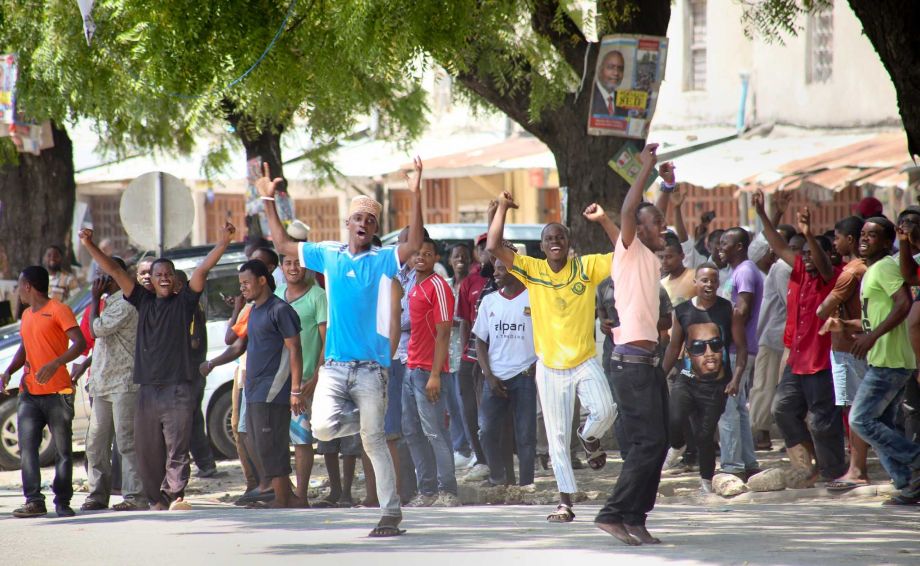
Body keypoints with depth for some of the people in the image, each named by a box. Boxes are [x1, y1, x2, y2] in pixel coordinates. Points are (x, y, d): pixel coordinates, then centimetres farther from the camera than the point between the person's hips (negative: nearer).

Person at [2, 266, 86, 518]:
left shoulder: (59, 310, -5)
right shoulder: (27, 315, 20)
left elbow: (80, 343, -15)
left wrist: (55, 364, -29)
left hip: (57, 393, -7)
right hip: (29, 393, 7)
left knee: (62, 450, 0)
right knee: (27, 447, -8)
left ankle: (63, 502, 6)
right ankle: (34, 501, -12)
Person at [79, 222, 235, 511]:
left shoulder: (183, 301, 5)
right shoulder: (144, 301, 14)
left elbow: (202, 271, -6)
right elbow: (114, 271, 12)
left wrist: (223, 243, -17)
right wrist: (90, 247, 6)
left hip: (178, 389, -4)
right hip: (147, 388, 4)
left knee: (177, 449, -10)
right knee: (147, 451, 6)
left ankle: (175, 496, -16)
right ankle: (157, 500, 14)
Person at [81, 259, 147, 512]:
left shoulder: (125, 304, -12)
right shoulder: (109, 303, 20)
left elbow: (97, 329, -18)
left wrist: (95, 298, -7)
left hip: (123, 384, -10)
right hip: (103, 384, 10)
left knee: (127, 441, -10)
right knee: (96, 443, 10)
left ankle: (135, 496, -10)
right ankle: (98, 495, 16)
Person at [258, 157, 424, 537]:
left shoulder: (383, 261, 0)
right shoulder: (328, 256, 11)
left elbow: (415, 244, -18)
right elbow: (283, 244, 20)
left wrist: (415, 195, -26)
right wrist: (268, 202, 14)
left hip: (371, 366, -3)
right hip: (334, 365, 3)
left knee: (374, 441, -4)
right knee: (323, 427, -16)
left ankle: (391, 513, 1)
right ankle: (364, 420, 17)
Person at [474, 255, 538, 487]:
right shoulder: (489, 301, 11)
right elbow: (481, 342, 12)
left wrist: (539, 364, -10)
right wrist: (489, 376, 0)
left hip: (524, 375, -3)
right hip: (495, 378, 3)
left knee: (525, 435, -2)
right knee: (488, 431, -3)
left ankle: (525, 484, 3)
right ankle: (497, 477, 17)